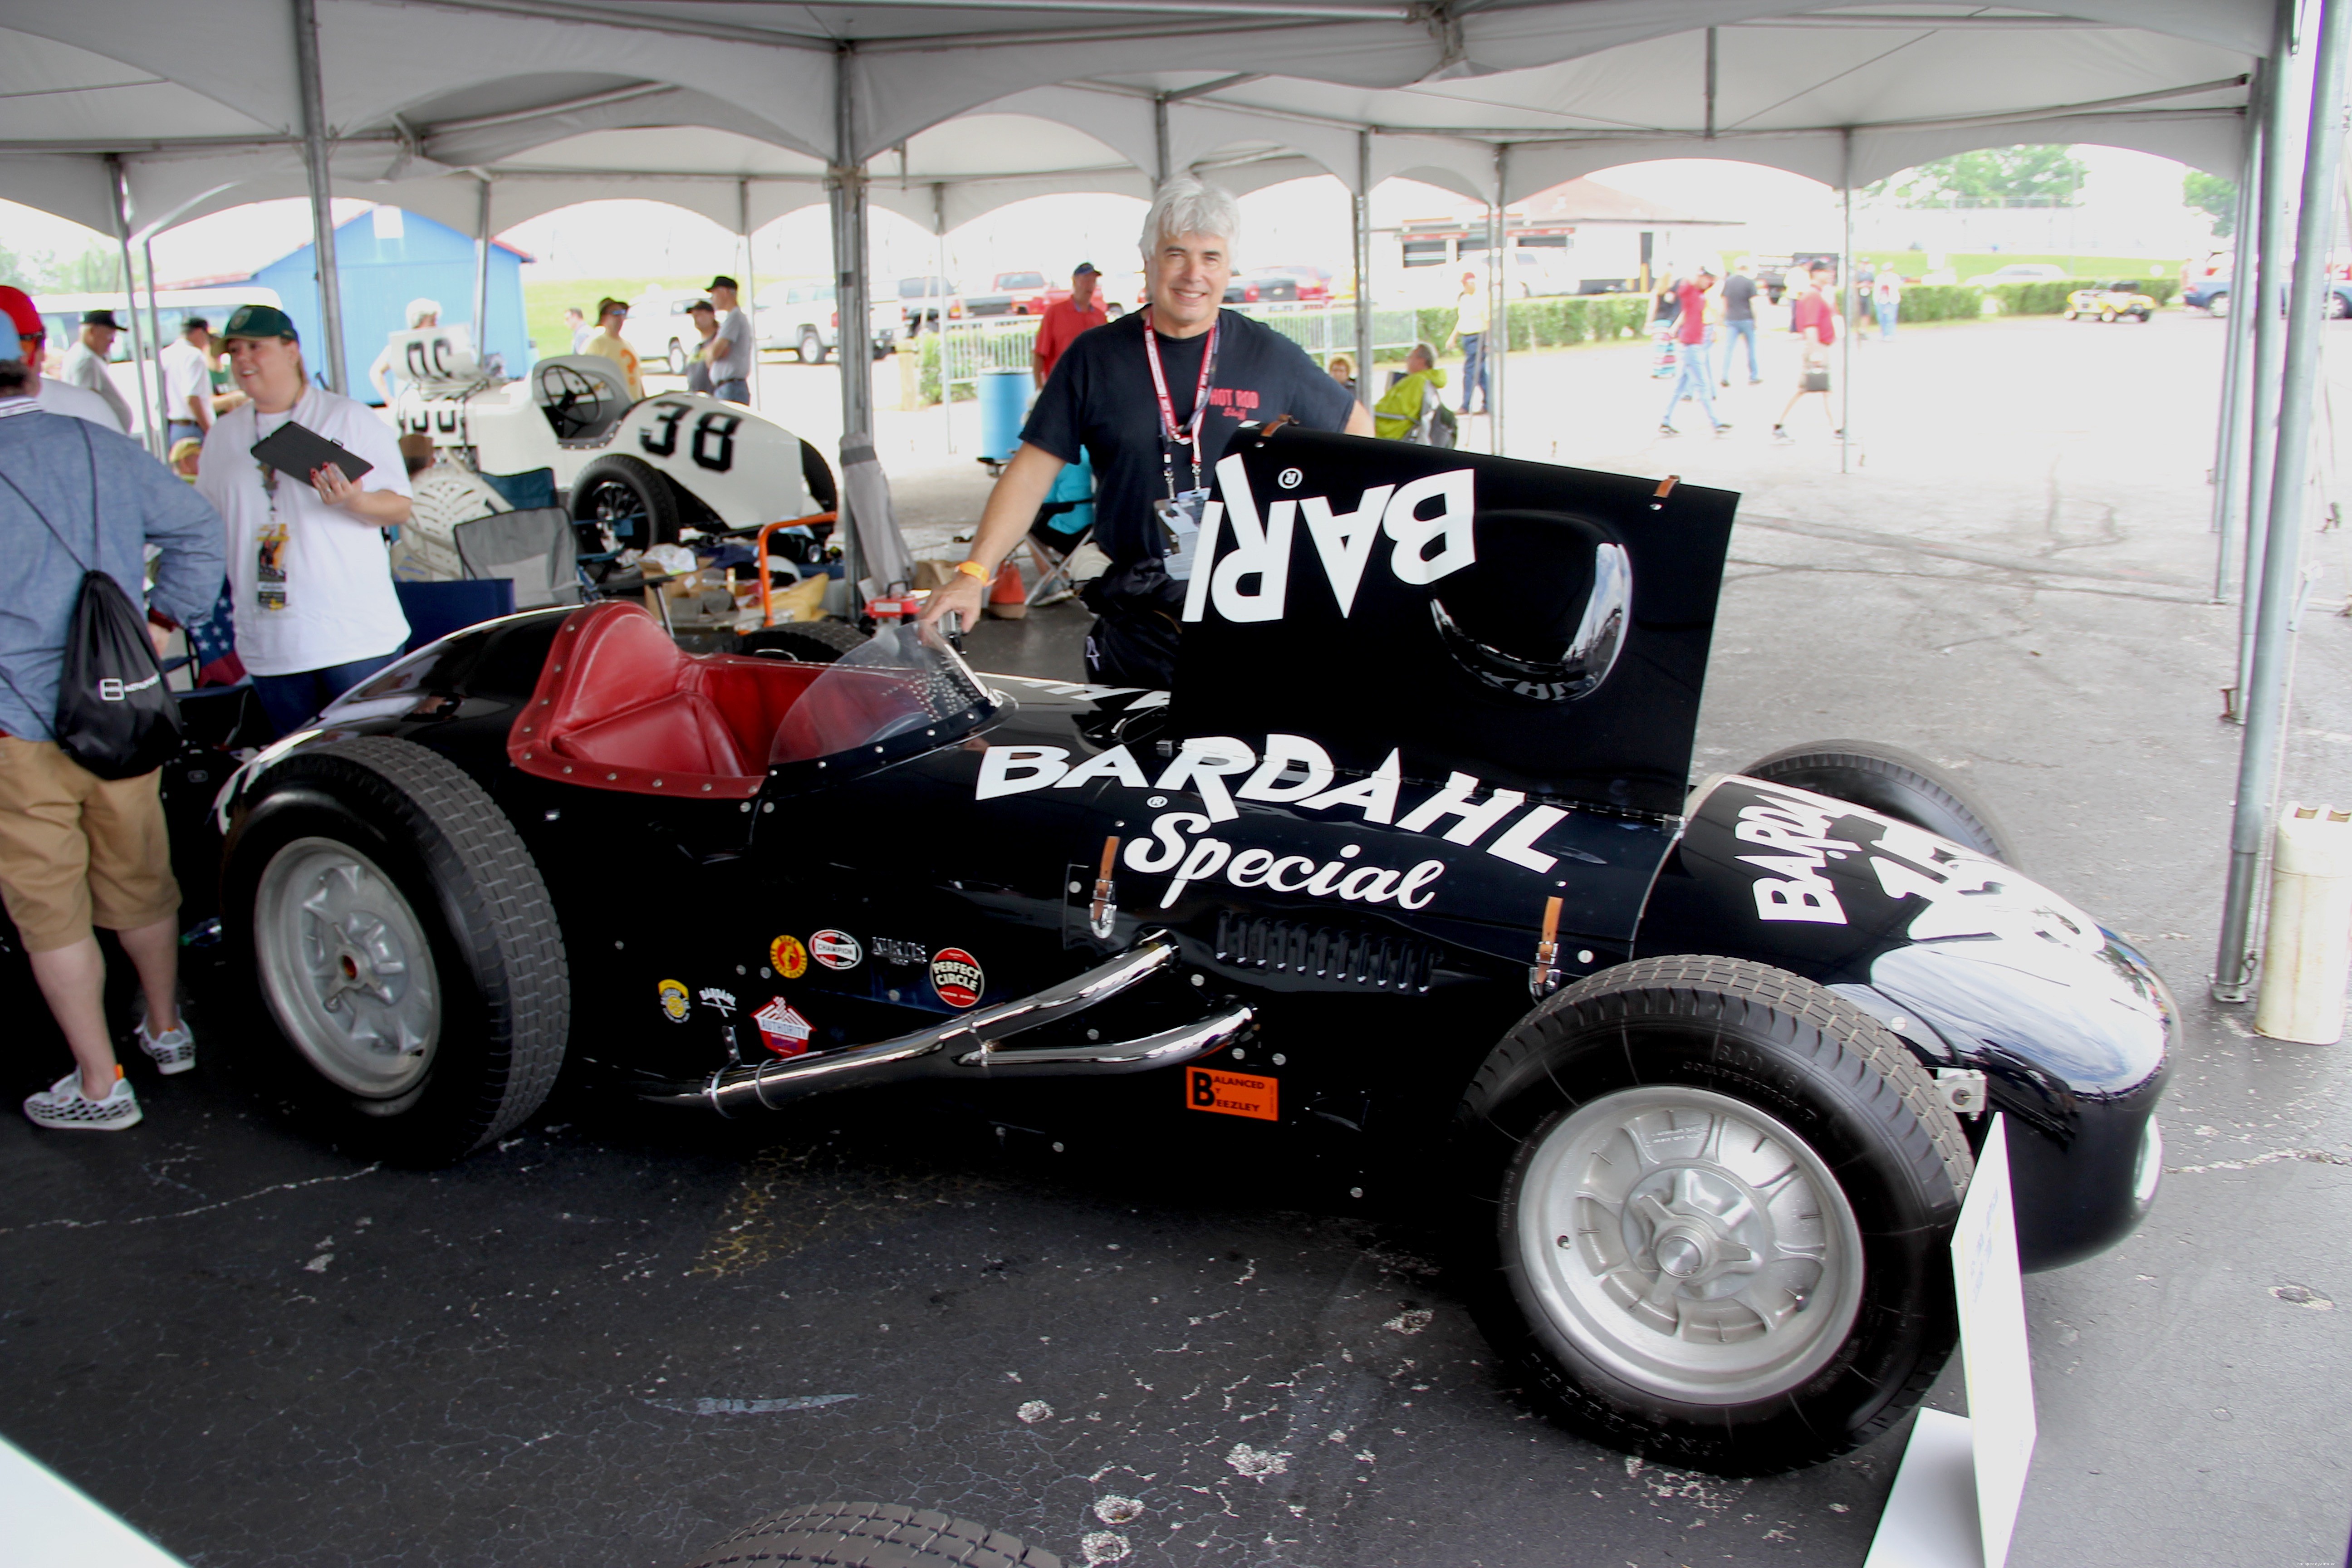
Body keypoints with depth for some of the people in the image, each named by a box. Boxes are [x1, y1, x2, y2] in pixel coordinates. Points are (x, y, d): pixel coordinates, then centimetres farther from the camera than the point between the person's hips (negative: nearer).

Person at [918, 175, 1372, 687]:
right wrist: (974, 573, -10)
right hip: (1137, 623, 0)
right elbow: (1032, 471, 1)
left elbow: (1355, 426, 16)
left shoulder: (1270, 356, 4)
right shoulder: (1095, 357, 3)